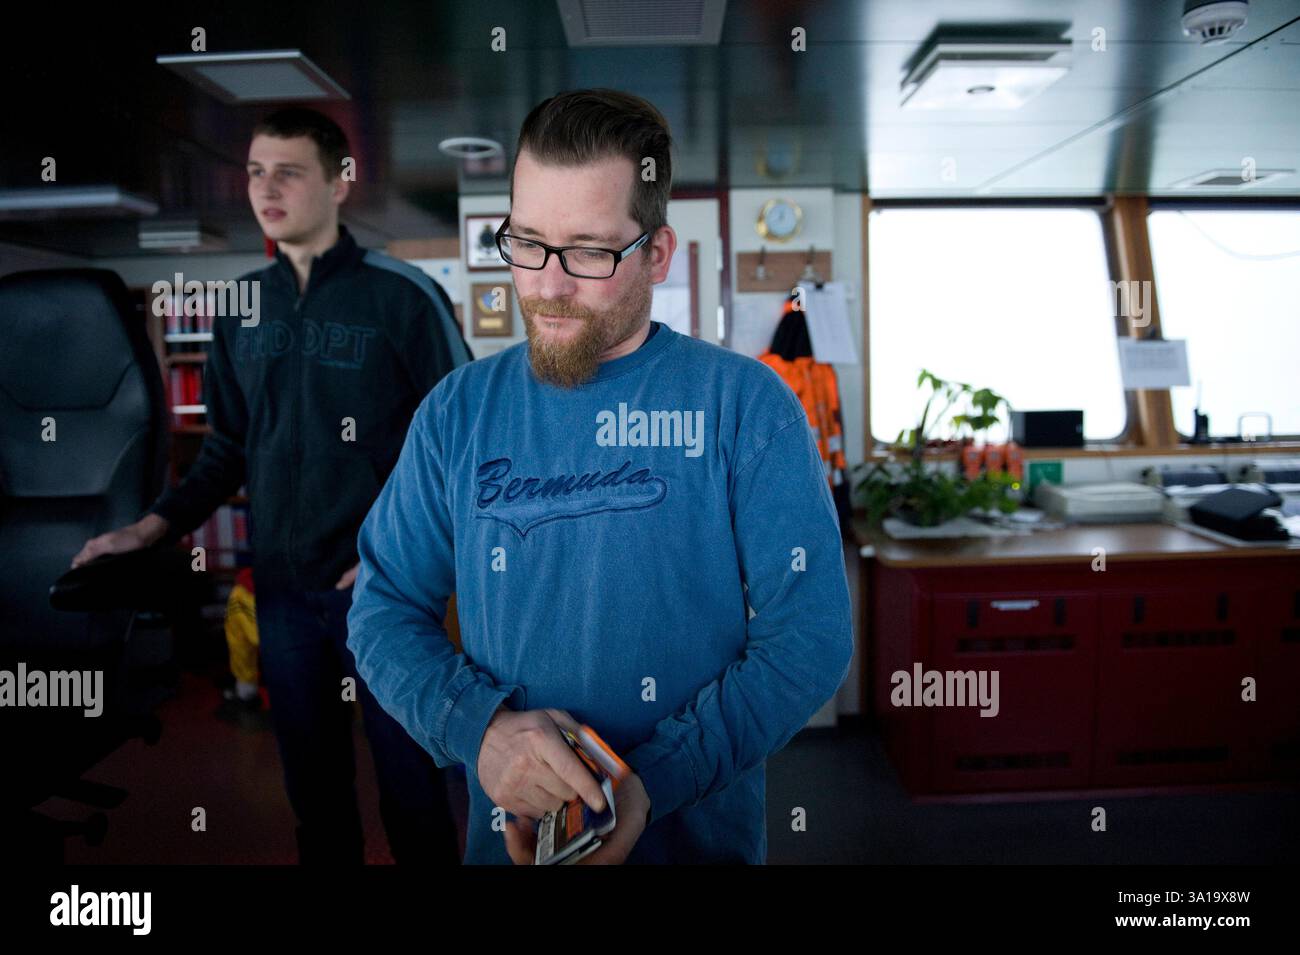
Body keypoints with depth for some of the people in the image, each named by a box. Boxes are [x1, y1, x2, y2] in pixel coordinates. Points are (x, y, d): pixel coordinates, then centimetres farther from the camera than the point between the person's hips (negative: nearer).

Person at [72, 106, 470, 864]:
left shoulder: (404, 296, -9)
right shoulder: (243, 309, 7)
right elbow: (230, 449, 14)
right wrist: (150, 530, 4)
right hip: (283, 592, 5)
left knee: (411, 790, 8)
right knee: (314, 792, 18)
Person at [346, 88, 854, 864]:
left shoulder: (748, 404, -12)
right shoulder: (458, 411, -3)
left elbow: (812, 633, -13)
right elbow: (384, 607, -2)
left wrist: (656, 780, -22)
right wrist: (480, 727, -19)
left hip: (704, 835, -2)